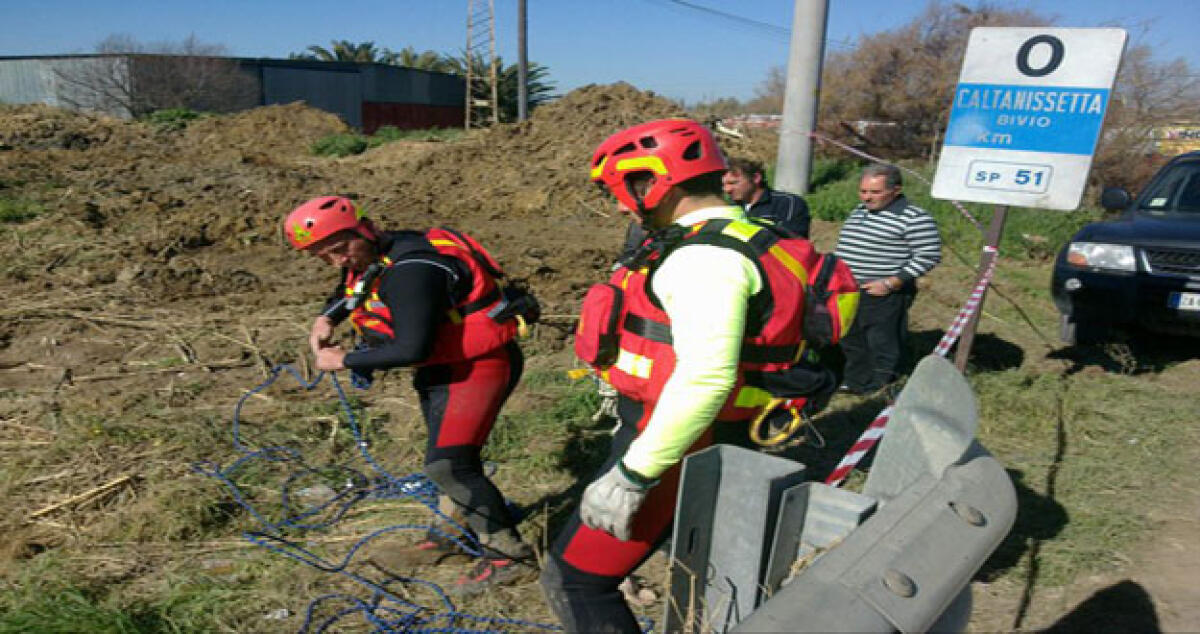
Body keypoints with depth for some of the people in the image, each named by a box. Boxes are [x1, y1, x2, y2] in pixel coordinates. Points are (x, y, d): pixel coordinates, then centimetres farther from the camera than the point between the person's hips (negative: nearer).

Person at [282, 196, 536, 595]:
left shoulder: (410, 271, -29)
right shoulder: (368, 259, 3)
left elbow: (412, 350, -34)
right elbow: (347, 293, 25)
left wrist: (344, 360, -22)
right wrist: (326, 319, 3)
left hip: (479, 365, -10)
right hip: (441, 365, 10)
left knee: (446, 464, -17)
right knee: (452, 459, 22)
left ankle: (509, 557, -3)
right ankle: (449, 536, 41)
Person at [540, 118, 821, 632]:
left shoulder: (703, 257, -22)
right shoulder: (742, 239, 11)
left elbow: (705, 377, -33)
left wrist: (633, 474, -29)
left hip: (673, 450, -10)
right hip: (708, 447, 10)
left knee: (574, 581, -1)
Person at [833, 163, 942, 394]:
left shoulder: (914, 218, -12)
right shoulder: (859, 211, 14)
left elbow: (928, 256, -15)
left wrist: (891, 283, -19)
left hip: (882, 295, -8)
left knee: (883, 346, 1)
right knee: (851, 341, 19)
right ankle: (856, 382, 36)